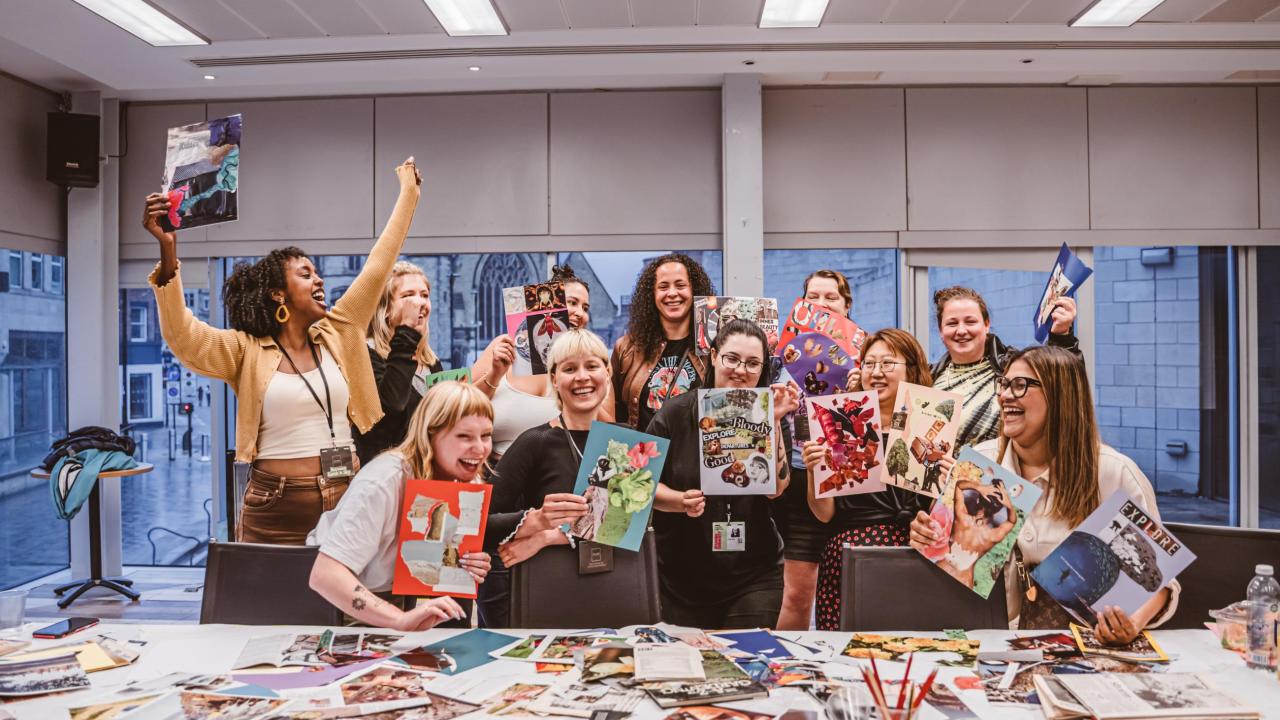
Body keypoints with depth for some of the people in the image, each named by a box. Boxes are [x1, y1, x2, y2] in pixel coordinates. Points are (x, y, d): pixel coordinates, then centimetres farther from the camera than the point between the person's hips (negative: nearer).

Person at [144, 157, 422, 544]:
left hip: (344, 501, 3)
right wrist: (168, 252, -28)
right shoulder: (247, 351, 0)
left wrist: (408, 191, 15)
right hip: (276, 510, -3)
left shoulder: (338, 334, 9)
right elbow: (182, 335, -17)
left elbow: (378, 266, 12)